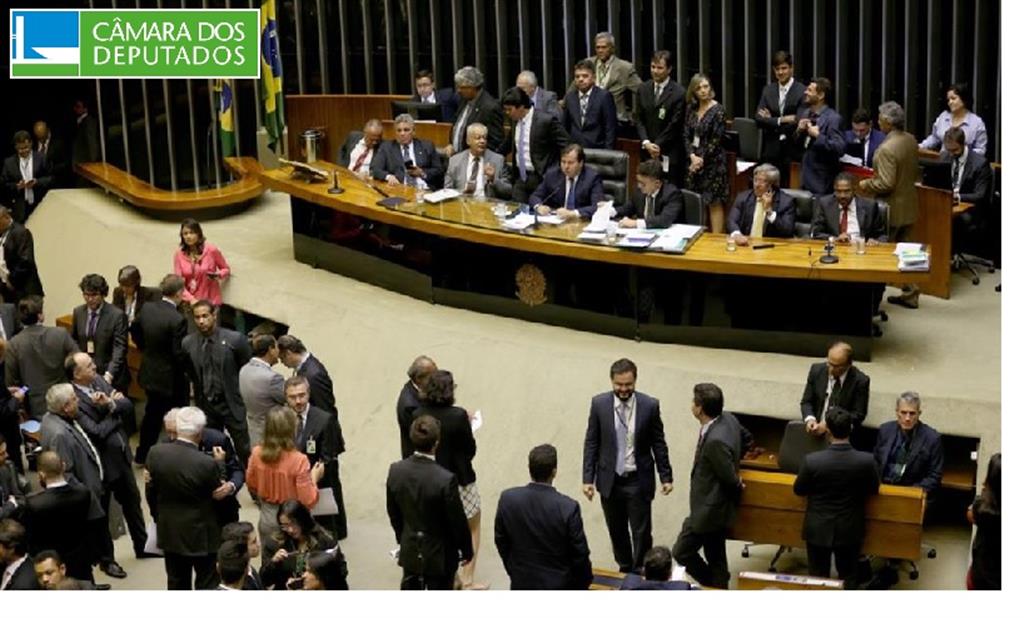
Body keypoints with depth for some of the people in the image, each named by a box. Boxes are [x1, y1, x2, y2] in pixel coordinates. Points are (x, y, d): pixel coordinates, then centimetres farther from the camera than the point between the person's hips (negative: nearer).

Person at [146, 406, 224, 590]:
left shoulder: (156, 453, -13)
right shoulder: (207, 464, -27)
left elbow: (152, 491, 0)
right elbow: (218, 497, -11)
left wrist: (159, 517, 14)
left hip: (170, 531, 4)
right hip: (201, 533, -4)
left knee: (177, 582, 19)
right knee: (207, 583, 11)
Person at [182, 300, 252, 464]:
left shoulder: (235, 339, -14)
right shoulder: (187, 343, -4)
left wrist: (234, 387, 1)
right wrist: (199, 388, 11)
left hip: (232, 403, -3)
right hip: (205, 405, 3)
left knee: (245, 451, 1)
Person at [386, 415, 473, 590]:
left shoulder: (395, 471, -14)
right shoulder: (446, 480, -29)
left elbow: (393, 513, 2)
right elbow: (457, 521, -17)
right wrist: (466, 549, 0)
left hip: (409, 552, 4)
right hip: (440, 556, -4)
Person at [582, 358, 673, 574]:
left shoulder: (650, 405, -10)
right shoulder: (599, 403, -7)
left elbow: (659, 444, -1)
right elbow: (591, 443, -1)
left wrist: (666, 477, 0)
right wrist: (588, 478, -4)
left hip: (638, 481, -2)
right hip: (610, 480, 2)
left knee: (641, 532, 3)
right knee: (617, 531, 15)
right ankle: (625, 570, 34)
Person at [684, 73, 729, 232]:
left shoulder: (718, 110, -9)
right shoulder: (691, 108, 7)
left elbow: (716, 140, -12)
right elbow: (686, 135, 5)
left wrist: (702, 159, -11)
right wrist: (692, 156, -9)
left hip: (712, 161, -5)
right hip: (693, 160, 5)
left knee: (714, 202, -2)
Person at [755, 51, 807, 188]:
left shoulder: (802, 91, -5)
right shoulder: (768, 90, 11)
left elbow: (799, 123, -13)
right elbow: (758, 119, 0)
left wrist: (771, 121, -6)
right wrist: (780, 120, -14)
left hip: (792, 151, -4)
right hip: (771, 151, 4)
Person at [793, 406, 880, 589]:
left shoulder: (812, 460, -22)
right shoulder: (866, 460, -19)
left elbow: (798, 490, -5)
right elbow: (873, 490, 0)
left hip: (818, 530, -1)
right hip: (850, 531, 1)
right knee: (848, 579, 18)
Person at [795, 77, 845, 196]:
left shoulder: (833, 118, -15)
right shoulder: (805, 113, 9)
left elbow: (840, 148, -23)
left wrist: (817, 136, -24)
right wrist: (799, 131, -3)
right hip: (805, 176, 8)